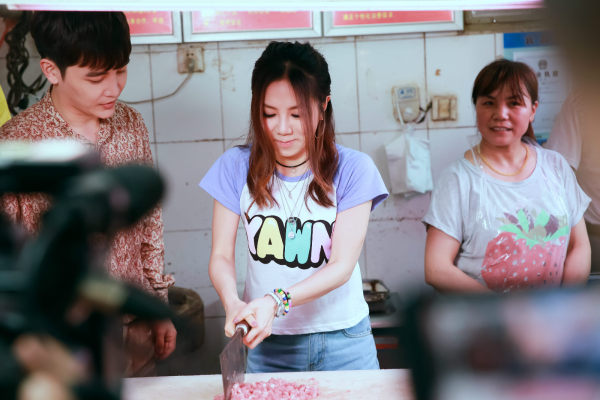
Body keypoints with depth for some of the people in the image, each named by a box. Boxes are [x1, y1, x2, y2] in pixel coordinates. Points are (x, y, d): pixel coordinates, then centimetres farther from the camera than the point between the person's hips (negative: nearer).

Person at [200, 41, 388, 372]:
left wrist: (276, 301, -29)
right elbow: (221, 256, -5)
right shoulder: (237, 167, -3)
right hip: (267, 344, 1)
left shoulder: (352, 169, -9)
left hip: (342, 344, 0)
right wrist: (232, 302, -27)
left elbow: (342, 266, -14)